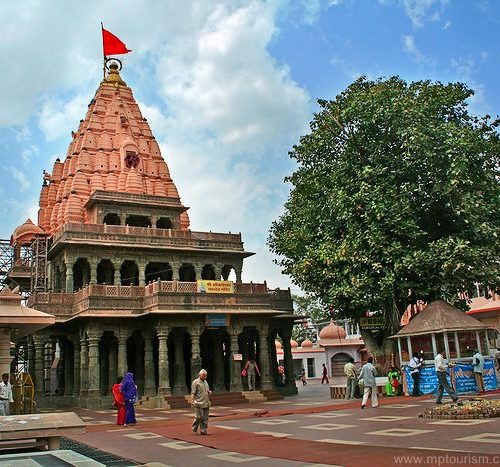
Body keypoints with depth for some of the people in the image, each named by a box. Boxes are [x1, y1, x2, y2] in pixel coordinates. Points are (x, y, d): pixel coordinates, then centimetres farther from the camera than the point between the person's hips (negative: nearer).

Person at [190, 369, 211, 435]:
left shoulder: (205, 382, 18)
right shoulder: (196, 382, -4)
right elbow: (193, 392, -10)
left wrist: (209, 392, 6)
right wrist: (192, 399, -22)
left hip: (206, 403, 7)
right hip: (199, 403, -7)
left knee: (205, 418, 5)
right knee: (199, 417, -7)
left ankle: (204, 431, 10)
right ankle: (195, 427, 15)